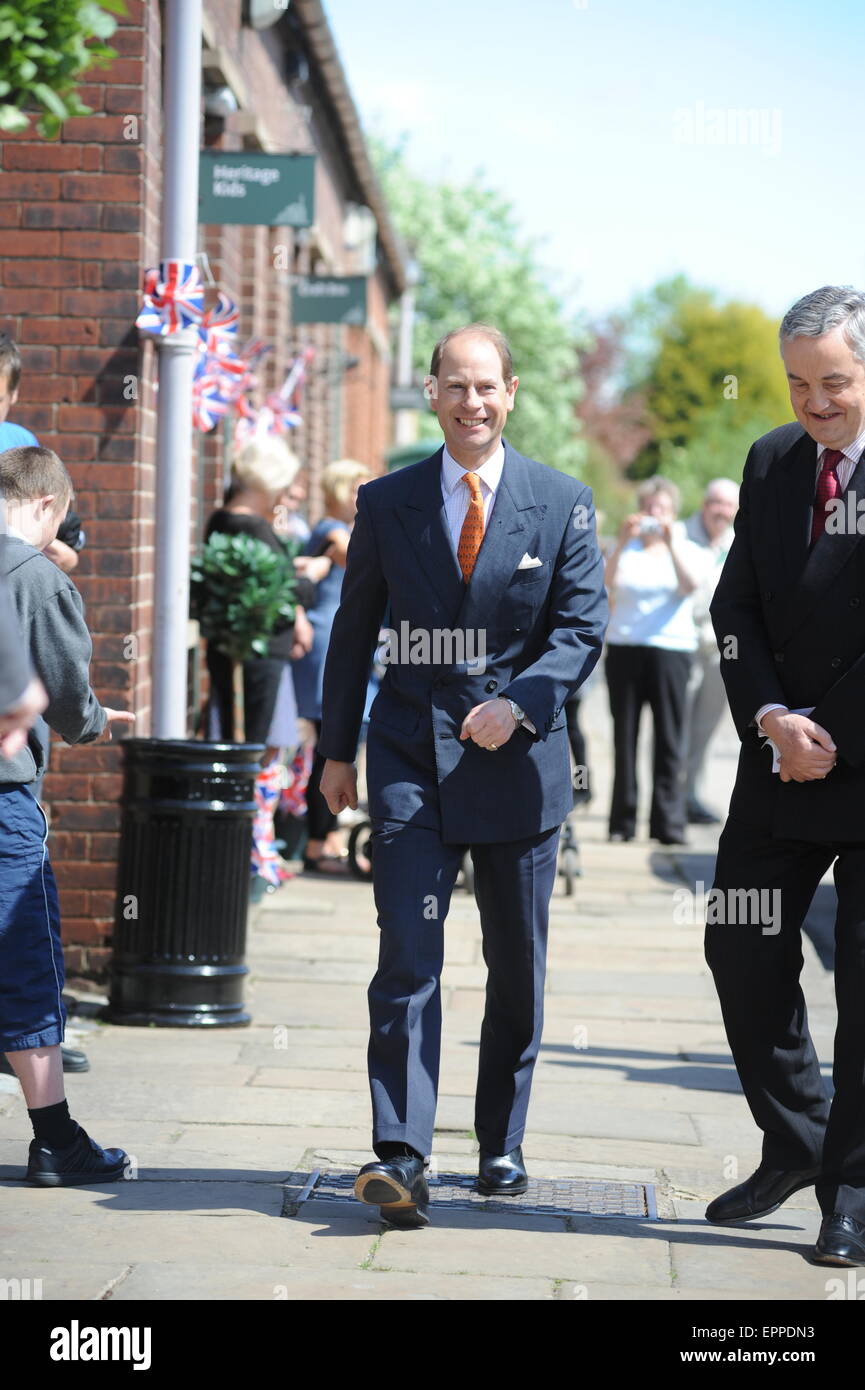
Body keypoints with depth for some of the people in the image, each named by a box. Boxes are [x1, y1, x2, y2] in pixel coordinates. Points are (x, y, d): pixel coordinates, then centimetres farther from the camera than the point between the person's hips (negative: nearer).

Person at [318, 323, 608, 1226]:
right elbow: (353, 631, 11)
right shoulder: (386, 503, 5)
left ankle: (501, 1145, 24)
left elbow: (582, 627, 0)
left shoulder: (563, 504, 2)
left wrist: (520, 705, -16)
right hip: (411, 754, -1)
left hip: (520, 757, 1)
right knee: (407, 956, -11)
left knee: (517, 966, 10)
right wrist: (336, 749, 10)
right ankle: (400, 1157, -14)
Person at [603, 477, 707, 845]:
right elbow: (609, 580, -8)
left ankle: (668, 822, -7)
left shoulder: (686, 549, 10)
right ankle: (623, 821, 6)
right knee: (625, 736, 1)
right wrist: (622, 542, -19)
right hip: (624, 647, 1)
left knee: (669, 739, -6)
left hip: (671, 649, -1)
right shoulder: (626, 550, 11)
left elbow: (690, 584, -10)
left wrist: (670, 544, -19)